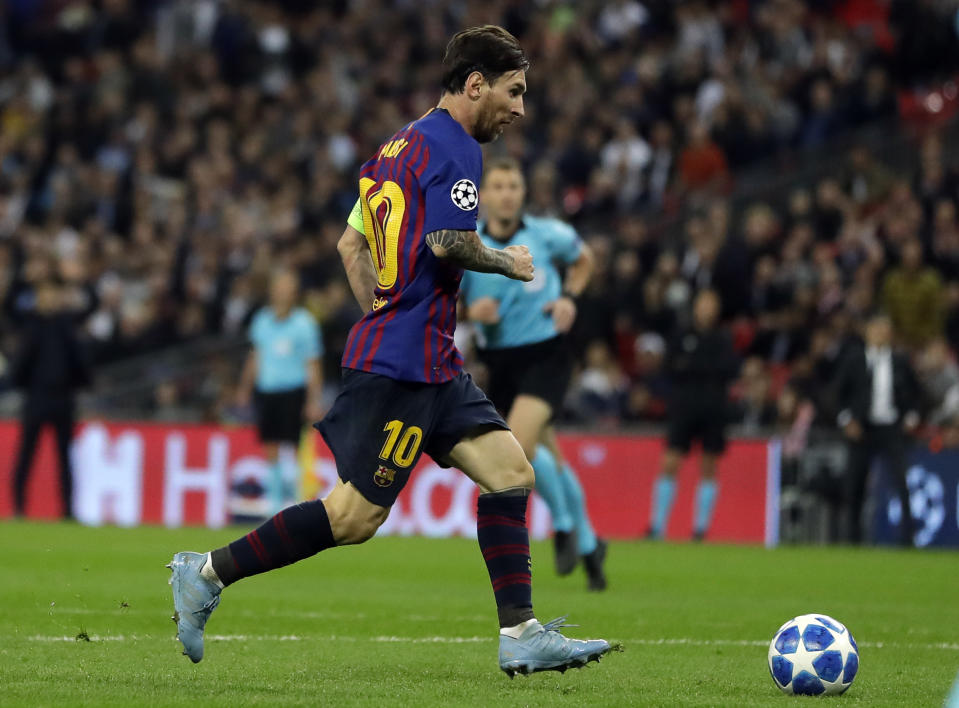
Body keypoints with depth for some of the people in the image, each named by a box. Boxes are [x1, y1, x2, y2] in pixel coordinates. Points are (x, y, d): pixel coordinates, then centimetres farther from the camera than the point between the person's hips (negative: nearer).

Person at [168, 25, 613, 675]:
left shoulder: (401, 146, 18)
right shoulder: (454, 148, -11)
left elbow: (351, 243, 23)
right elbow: (449, 241, -24)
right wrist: (509, 264, -6)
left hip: (434, 363, 10)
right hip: (405, 363, -10)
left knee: (511, 471, 3)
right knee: (357, 515, -9)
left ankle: (522, 636, 0)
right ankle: (208, 573, -1)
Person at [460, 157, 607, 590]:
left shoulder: (547, 235, -5)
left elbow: (582, 259, 16)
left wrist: (569, 298, -1)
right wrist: (470, 311, -18)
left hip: (546, 354, -3)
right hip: (500, 360, 3)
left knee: (519, 444, -25)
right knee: (548, 458, 11)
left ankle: (565, 524, -1)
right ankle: (588, 546, 30)